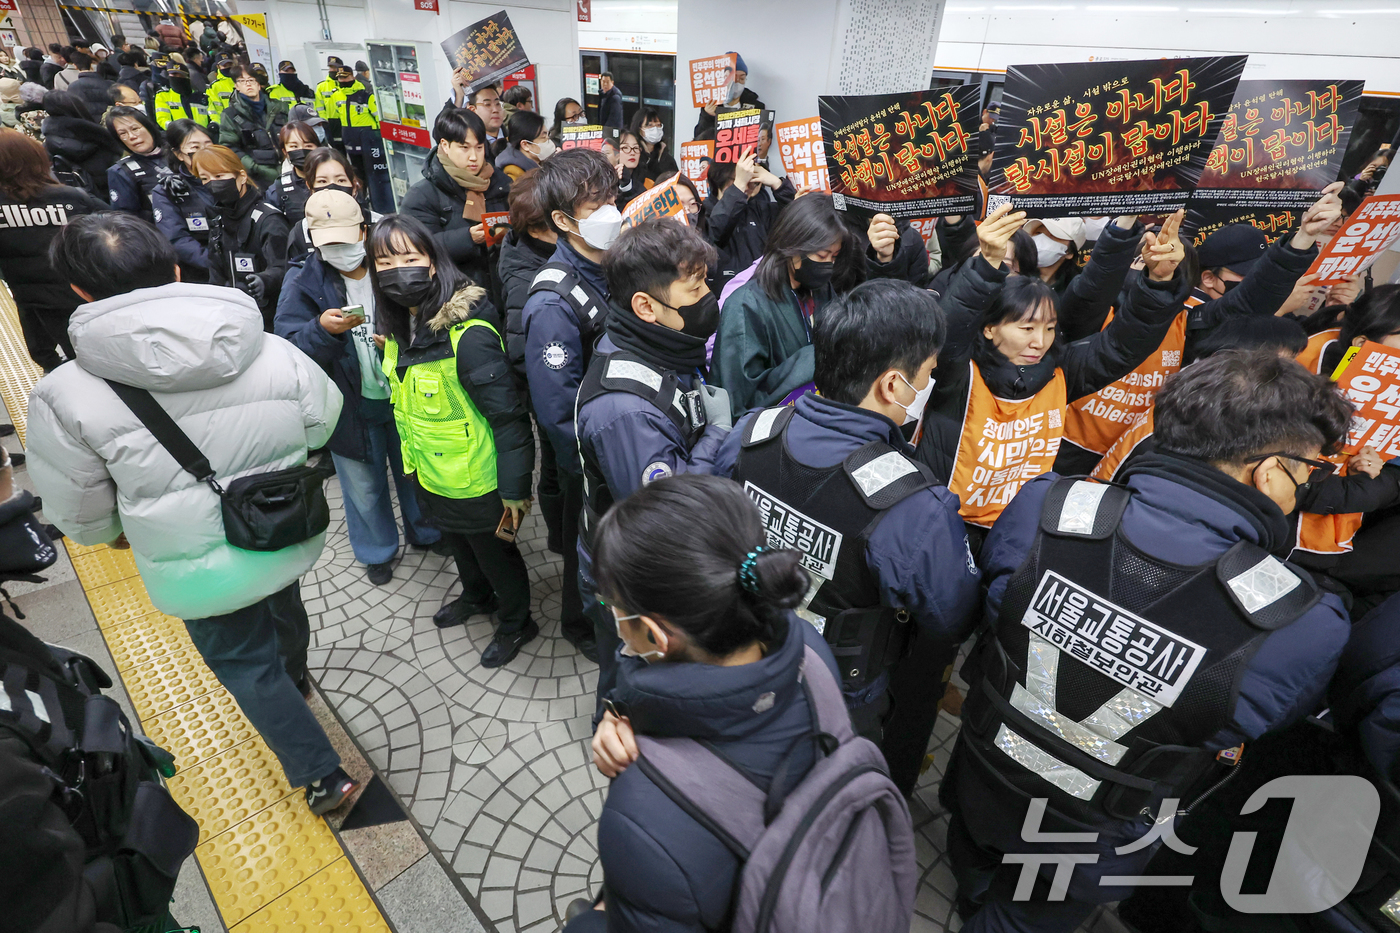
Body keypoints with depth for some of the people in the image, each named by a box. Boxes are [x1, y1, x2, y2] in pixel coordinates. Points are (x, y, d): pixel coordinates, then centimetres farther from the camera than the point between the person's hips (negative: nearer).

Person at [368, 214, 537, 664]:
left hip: (475, 483, -8)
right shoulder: (399, 327, -3)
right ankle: (477, 596, 57)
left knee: (494, 551, 15)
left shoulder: (469, 335, -30)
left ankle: (516, 622, 40)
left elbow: (508, 417, -28)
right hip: (429, 474, 8)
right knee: (457, 543, 29)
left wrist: (515, 492, -24)